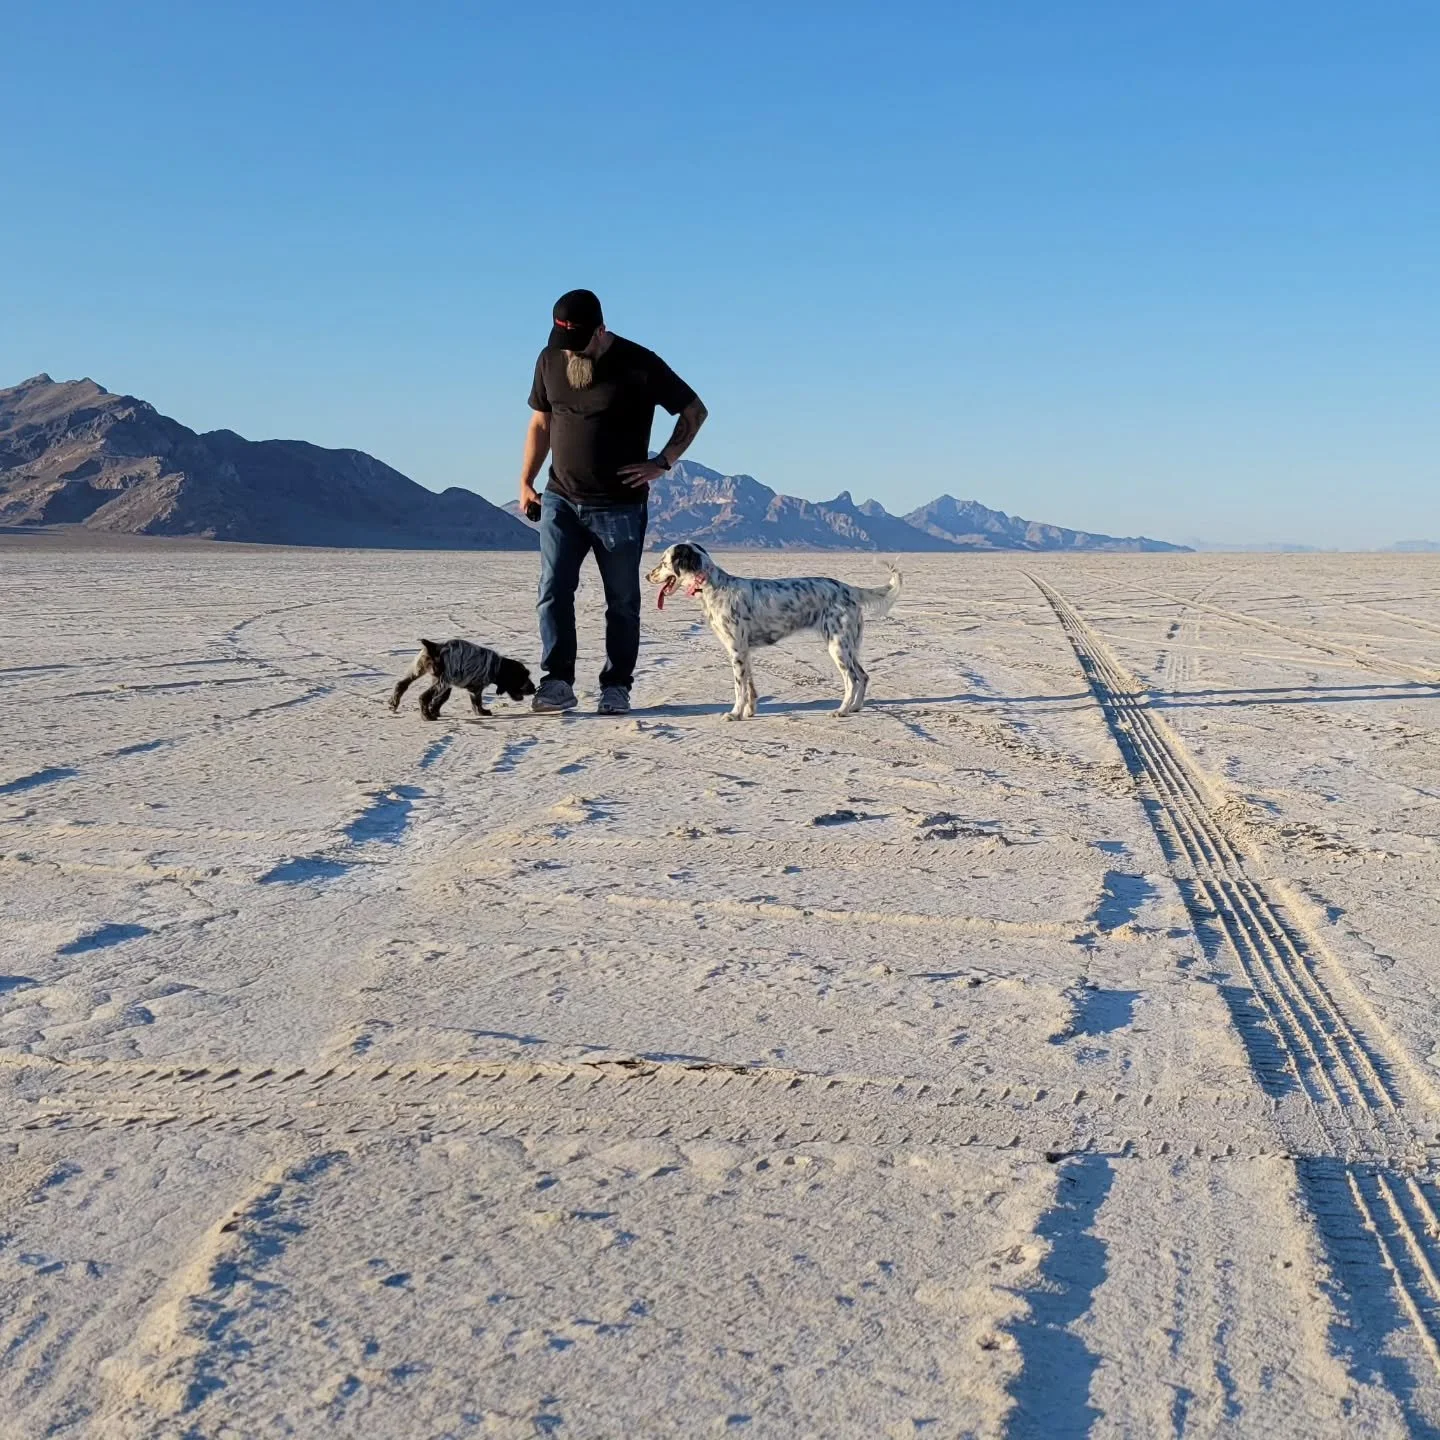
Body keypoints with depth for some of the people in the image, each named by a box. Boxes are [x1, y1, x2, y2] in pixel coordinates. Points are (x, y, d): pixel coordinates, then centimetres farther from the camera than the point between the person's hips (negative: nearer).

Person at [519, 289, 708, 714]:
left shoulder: (640, 364, -9)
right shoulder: (550, 360, 4)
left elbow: (695, 411, 0)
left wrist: (661, 463, -8)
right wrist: (525, 481, 8)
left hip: (620, 506, -3)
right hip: (560, 501, 3)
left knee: (622, 601, 3)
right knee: (553, 591, -7)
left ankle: (616, 688, 11)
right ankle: (557, 684, -3)